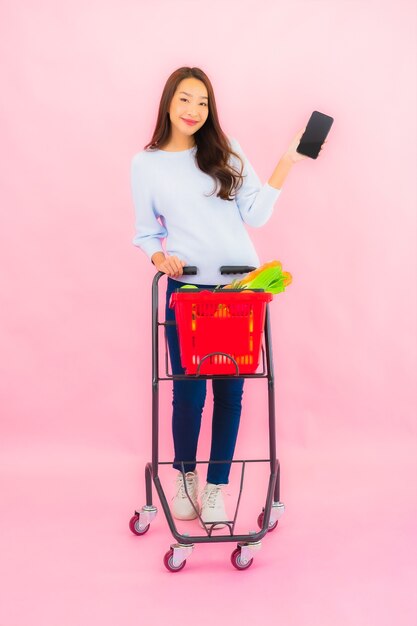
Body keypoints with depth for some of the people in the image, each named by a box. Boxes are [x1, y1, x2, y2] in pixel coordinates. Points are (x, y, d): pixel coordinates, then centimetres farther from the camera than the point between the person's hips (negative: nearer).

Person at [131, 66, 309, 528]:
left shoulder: (226, 152, 8)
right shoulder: (146, 164, 5)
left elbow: (255, 215, 2)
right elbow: (145, 233, 11)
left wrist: (285, 166, -4)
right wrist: (159, 256, -10)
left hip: (240, 286, 1)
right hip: (186, 288, -1)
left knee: (230, 390, 3)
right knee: (188, 391, -1)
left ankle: (215, 488, 18)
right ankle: (185, 476, 26)